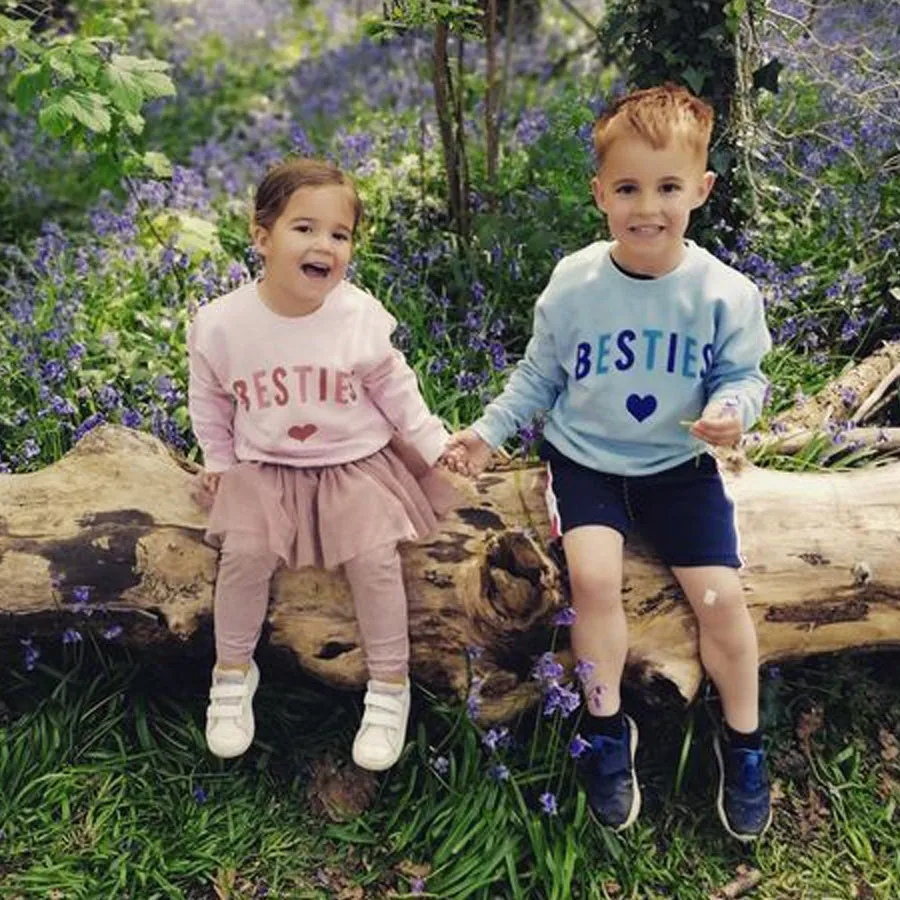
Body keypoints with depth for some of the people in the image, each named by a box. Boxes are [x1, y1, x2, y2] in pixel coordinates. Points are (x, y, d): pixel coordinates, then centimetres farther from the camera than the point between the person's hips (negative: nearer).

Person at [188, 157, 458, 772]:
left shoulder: (362, 318, -14)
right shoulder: (220, 325, -13)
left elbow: (395, 390, 1)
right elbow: (209, 400, 5)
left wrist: (435, 444, 3)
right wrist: (217, 461, 8)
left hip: (356, 461, -1)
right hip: (263, 467, 1)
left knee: (376, 556, -18)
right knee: (244, 551, -19)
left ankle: (390, 686, 2)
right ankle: (233, 673, 6)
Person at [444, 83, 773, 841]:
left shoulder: (724, 293, -12)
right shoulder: (573, 285, -9)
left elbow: (743, 376, 1)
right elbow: (539, 376, 5)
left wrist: (733, 410, -21)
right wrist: (488, 431, -3)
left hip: (678, 465, 1)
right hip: (584, 458, 0)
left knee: (720, 596, -9)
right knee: (594, 574, -23)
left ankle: (743, 742, 18)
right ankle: (609, 730, 1)